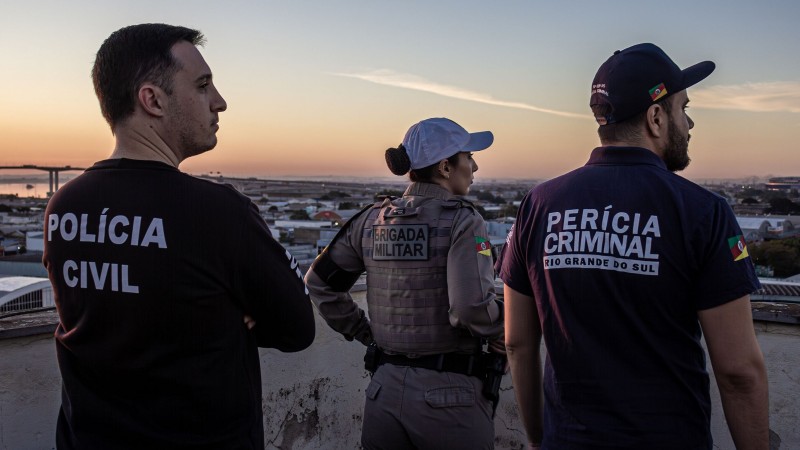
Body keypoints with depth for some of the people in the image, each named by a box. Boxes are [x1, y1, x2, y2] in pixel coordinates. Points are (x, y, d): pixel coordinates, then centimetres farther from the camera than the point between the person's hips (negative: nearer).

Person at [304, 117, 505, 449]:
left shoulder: (372, 219, 4)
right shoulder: (462, 221, -12)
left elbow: (318, 281, 9)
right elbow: (471, 308, -24)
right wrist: (501, 332, -5)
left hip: (384, 391, 5)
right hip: (447, 396, -4)